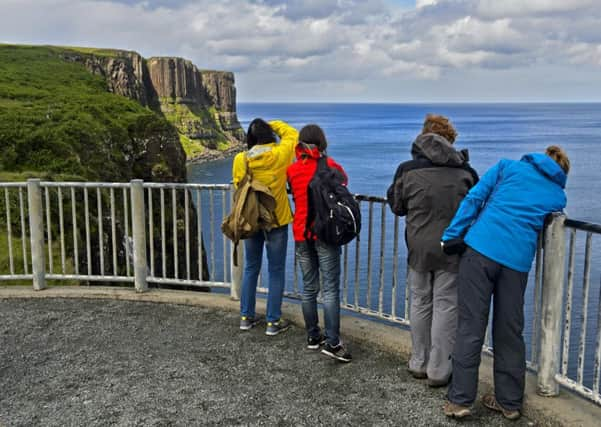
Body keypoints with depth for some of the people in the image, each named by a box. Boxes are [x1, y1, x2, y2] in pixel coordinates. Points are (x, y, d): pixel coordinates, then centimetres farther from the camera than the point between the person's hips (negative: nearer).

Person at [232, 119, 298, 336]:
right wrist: (272, 125, 9)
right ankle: (273, 322, 11)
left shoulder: (240, 159, -6)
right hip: (276, 221, -3)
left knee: (250, 269, 16)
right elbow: (292, 134, 5)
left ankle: (246, 317, 22)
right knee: (276, 271, 6)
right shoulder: (279, 155, -13)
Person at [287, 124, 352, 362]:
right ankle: (332, 342, -7)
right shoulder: (329, 165, -6)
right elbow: (343, 181, 11)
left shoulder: (292, 169, 3)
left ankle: (313, 337, 21)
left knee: (308, 288, 13)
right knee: (331, 289, -3)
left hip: (301, 234, 4)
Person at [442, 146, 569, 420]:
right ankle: (510, 402, 23)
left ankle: (460, 400, 3)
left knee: (471, 327, 0)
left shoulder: (508, 166, 16)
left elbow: (474, 198, 5)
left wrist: (451, 235, 3)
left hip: (481, 247, -2)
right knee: (510, 332, 13)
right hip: (518, 260, 2)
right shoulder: (559, 196, 20)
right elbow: (547, 229, 20)